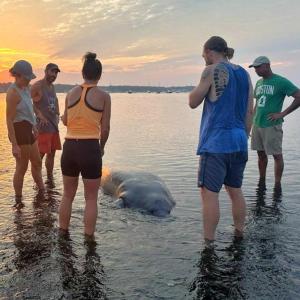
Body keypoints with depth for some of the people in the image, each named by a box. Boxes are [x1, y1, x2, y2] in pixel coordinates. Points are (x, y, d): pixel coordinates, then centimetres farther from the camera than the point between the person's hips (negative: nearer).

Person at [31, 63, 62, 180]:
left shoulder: (52, 87, 15)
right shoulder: (37, 86, -10)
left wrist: (57, 114, 17)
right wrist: (39, 115, -21)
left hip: (54, 125, 8)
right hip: (43, 126, -8)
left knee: (52, 153, 14)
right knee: (41, 154, -8)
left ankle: (50, 179, 26)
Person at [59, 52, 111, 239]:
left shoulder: (71, 93, 6)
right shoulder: (104, 96, -4)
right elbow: (105, 129, -3)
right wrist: (101, 147, 16)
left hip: (69, 147, 4)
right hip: (90, 148, -4)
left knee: (68, 195, 20)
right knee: (91, 198, 10)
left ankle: (63, 234, 30)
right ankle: (89, 238, 15)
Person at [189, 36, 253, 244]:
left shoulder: (212, 71, -7)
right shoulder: (244, 74, 13)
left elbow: (193, 102, -2)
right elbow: (250, 111, 13)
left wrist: (201, 86, 12)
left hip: (216, 143, -7)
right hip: (239, 141, 7)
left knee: (209, 193, -2)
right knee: (235, 190, 17)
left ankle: (209, 243, 2)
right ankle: (240, 235, 28)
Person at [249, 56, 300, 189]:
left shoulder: (281, 82, -7)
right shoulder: (259, 83, 14)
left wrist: (282, 114, -13)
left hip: (272, 126, -7)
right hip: (257, 125, 7)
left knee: (277, 155, 1)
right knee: (261, 154, 12)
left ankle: (277, 185, 8)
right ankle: (261, 182, 22)